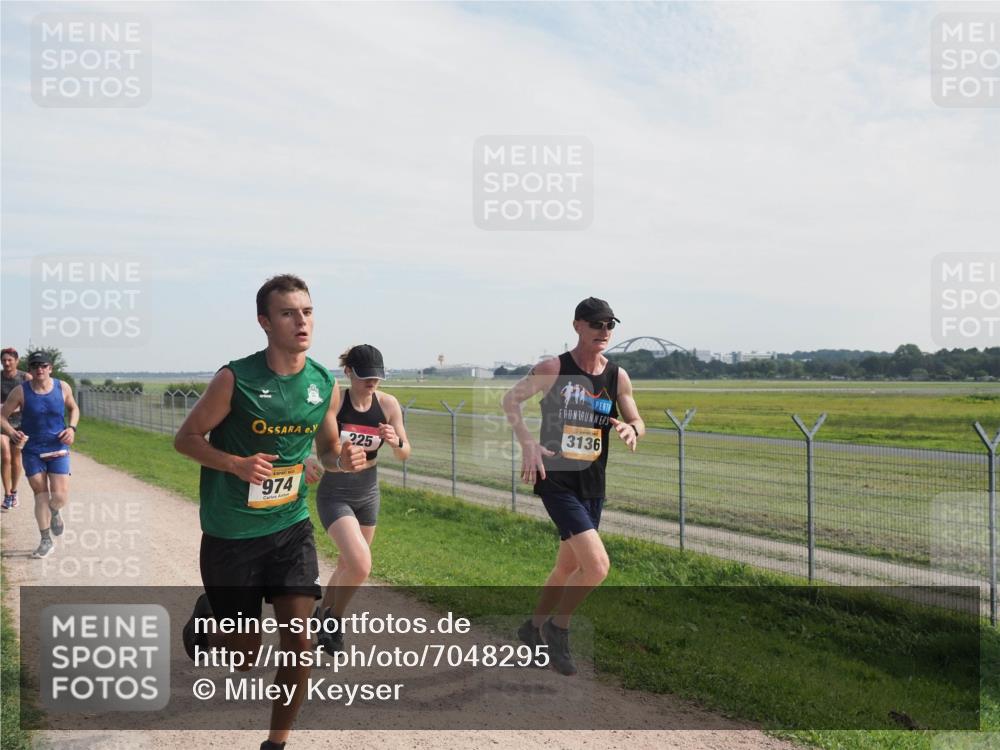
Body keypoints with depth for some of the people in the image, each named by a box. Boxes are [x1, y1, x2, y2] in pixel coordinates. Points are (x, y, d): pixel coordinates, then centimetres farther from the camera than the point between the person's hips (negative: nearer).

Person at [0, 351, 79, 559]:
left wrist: (72, 428, -4)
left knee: (60, 496, -8)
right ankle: (46, 541, 15)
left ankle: (54, 513, 30)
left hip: (58, 449, 1)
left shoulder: (62, 388, -3)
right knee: (40, 494, 1)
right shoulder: (21, 391, -8)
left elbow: (74, 408, 14)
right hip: (32, 451, 0)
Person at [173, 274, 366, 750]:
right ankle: (205, 620, 44)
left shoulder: (325, 385, -3)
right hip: (231, 534, -3)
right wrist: (237, 464, -24)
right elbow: (186, 438, -7)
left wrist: (345, 459, -11)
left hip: (291, 526, 3)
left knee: (299, 642, -3)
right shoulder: (235, 379, -16)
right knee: (245, 653, 9)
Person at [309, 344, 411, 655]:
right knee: (361, 565, -20)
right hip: (334, 495, -5)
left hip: (368, 493, 5)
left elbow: (405, 454, 1)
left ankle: (323, 616, 44)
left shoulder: (388, 404, -7)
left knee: (348, 565, 17)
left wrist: (395, 442, -21)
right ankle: (334, 618, 9)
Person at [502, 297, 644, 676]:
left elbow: (638, 423, 10)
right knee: (597, 565, -18)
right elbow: (510, 398, 0)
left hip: (593, 485, 6)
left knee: (569, 566, 18)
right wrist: (526, 442, -15)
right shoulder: (553, 369, -10)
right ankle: (558, 628, 8)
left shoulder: (618, 376, 3)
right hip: (557, 481, -6)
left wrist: (631, 429, -16)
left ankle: (534, 627, 41)